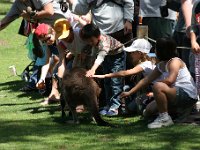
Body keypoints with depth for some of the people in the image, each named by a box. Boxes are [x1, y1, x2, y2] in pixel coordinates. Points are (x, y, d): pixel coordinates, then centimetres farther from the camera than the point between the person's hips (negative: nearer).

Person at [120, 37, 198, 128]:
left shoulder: (175, 61, -15)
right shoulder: (161, 65, 12)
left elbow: (170, 80, -30)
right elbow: (146, 80, 17)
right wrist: (130, 93, 16)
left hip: (188, 96, -10)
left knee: (158, 86, -31)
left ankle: (164, 118, -18)